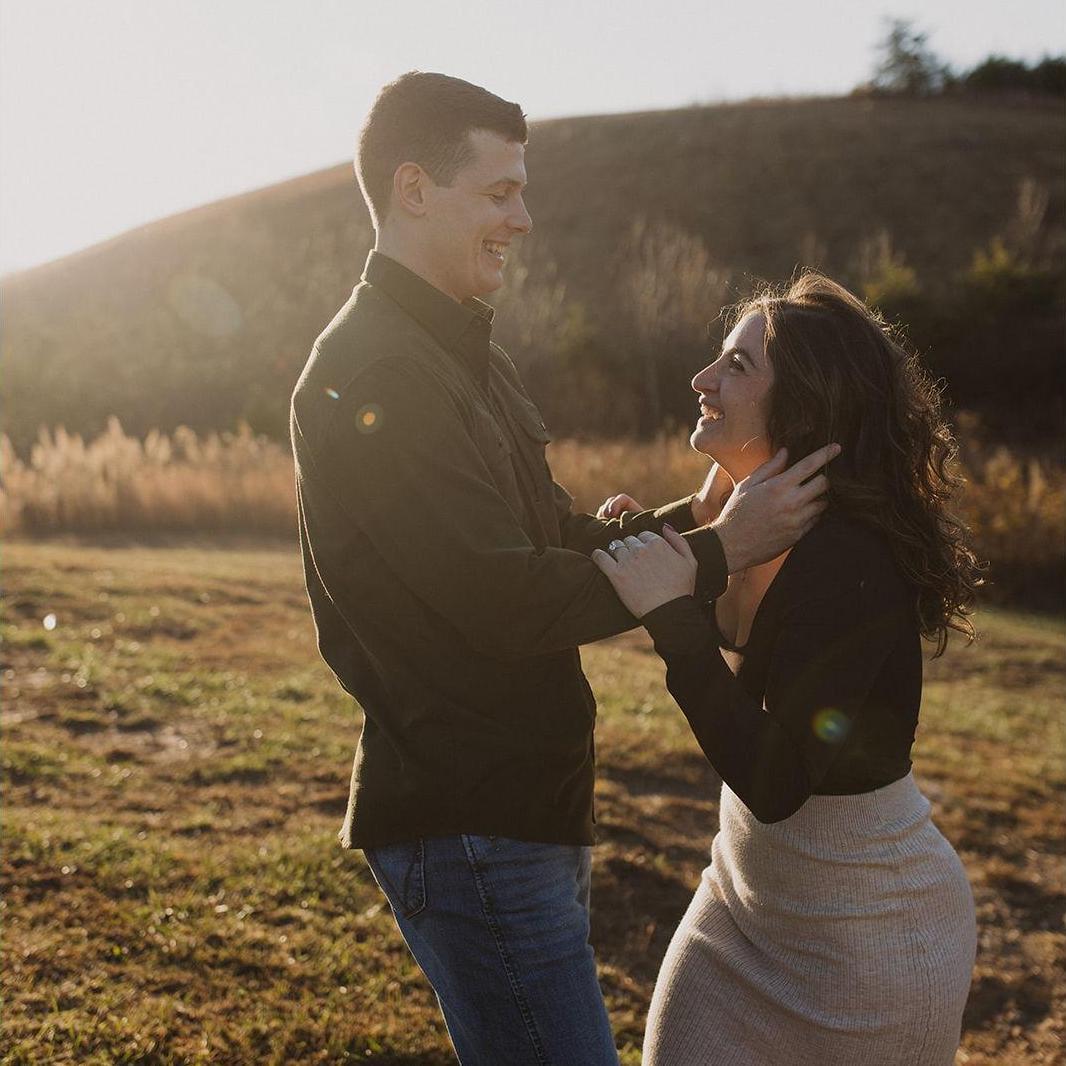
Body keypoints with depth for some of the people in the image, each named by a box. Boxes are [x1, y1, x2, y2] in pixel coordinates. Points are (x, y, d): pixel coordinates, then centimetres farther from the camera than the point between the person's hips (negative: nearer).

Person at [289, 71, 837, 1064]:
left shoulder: (461, 352, 15)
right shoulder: (372, 376, -19)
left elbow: (552, 537, 14)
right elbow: (509, 601, -23)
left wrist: (687, 516, -3)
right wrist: (717, 549, -17)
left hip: (527, 804, 10)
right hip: (464, 824, -10)